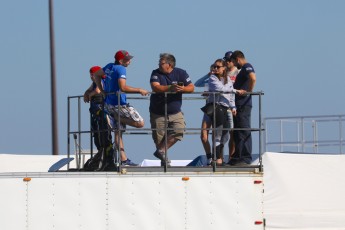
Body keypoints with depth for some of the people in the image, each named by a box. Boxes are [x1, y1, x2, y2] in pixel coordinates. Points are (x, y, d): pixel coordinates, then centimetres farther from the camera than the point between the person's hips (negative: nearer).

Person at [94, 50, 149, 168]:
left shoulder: (109, 66, 10)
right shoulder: (121, 69, -16)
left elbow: (97, 75, 25)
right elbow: (123, 87, -28)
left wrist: (102, 90, 24)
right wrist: (139, 90, -19)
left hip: (109, 104, 9)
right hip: (119, 104, -9)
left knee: (118, 131, 10)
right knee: (140, 123, -7)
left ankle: (123, 159, 10)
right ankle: (117, 118, -5)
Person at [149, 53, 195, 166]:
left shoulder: (180, 73, -2)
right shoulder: (156, 74, -6)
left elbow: (191, 88, -4)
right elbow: (155, 88, -24)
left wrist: (182, 89, -27)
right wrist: (171, 88, -38)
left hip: (175, 112, 1)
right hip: (158, 113, -1)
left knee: (179, 130, -20)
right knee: (159, 138, 2)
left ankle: (161, 151, -9)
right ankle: (164, 159, 19)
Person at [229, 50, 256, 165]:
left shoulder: (247, 67, -9)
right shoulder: (243, 69, 23)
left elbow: (253, 78, -30)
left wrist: (249, 92, -20)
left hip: (243, 105, -10)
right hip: (239, 105, 10)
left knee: (244, 132, -9)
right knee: (237, 132, 12)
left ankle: (246, 158, -9)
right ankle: (237, 158, 15)